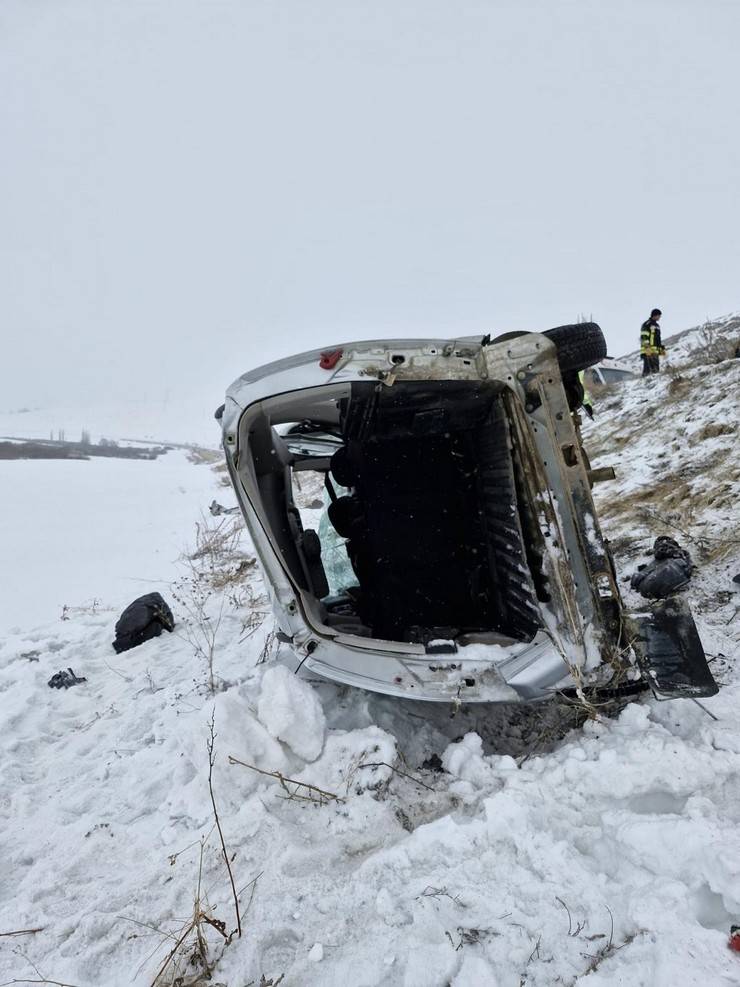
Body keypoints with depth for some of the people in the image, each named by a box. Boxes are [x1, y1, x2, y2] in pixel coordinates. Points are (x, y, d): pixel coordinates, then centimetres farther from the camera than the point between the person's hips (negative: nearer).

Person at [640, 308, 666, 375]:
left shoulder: (657, 325, 25)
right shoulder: (647, 324, -4)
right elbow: (644, 337, -14)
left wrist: (662, 348, 26)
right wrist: (647, 347, -24)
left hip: (655, 351, 9)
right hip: (648, 351, -9)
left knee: (656, 369, 6)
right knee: (647, 368, -13)